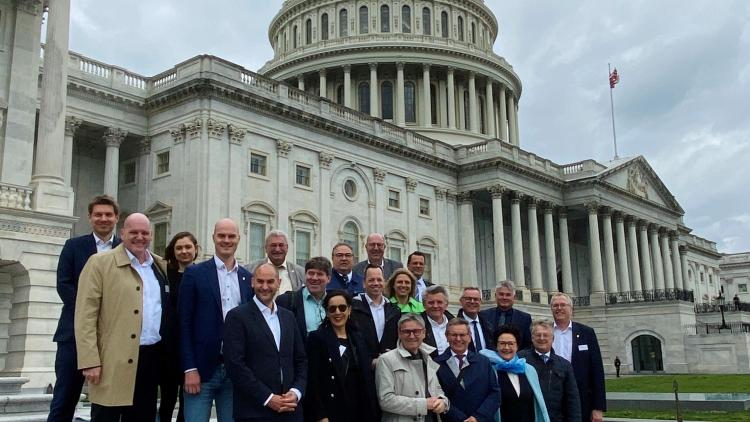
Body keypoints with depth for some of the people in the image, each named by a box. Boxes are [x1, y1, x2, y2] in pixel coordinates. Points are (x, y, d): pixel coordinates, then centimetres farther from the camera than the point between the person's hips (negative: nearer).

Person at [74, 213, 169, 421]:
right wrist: (90, 362, -15)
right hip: (113, 362, -5)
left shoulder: (161, 267, 13)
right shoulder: (100, 263, -3)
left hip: (152, 358, 5)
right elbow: (85, 316, -8)